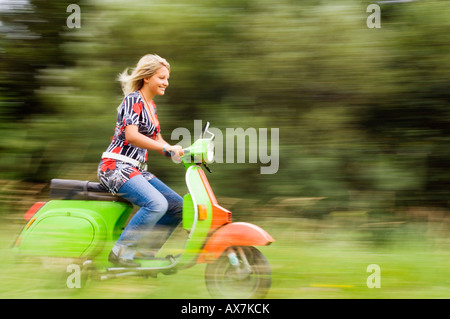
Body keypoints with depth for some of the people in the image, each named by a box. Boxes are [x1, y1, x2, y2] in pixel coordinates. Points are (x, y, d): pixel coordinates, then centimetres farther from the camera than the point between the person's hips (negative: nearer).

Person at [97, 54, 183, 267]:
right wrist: (167, 149, -30)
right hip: (116, 167, -9)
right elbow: (131, 135, -24)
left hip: (137, 170, 9)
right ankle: (121, 252, -21)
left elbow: (156, 139, 21)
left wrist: (181, 152, 4)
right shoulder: (133, 99, -10)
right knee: (157, 203, -29)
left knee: (177, 205, 3)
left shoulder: (151, 105, 18)